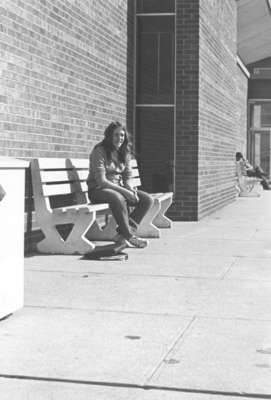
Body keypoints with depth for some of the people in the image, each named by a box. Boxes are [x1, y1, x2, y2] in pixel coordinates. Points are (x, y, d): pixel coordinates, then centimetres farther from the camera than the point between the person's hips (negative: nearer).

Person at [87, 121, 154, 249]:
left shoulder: (124, 153, 10)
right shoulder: (99, 151, -12)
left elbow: (127, 178, 12)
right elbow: (101, 181, -19)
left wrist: (131, 190, -13)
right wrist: (125, 191, -25)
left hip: (119, 189, 7)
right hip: (98, 190, -7)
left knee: (147, 199, -14)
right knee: (118, 198, -41)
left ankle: (122, 234, -19)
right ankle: (129, 236, -27)